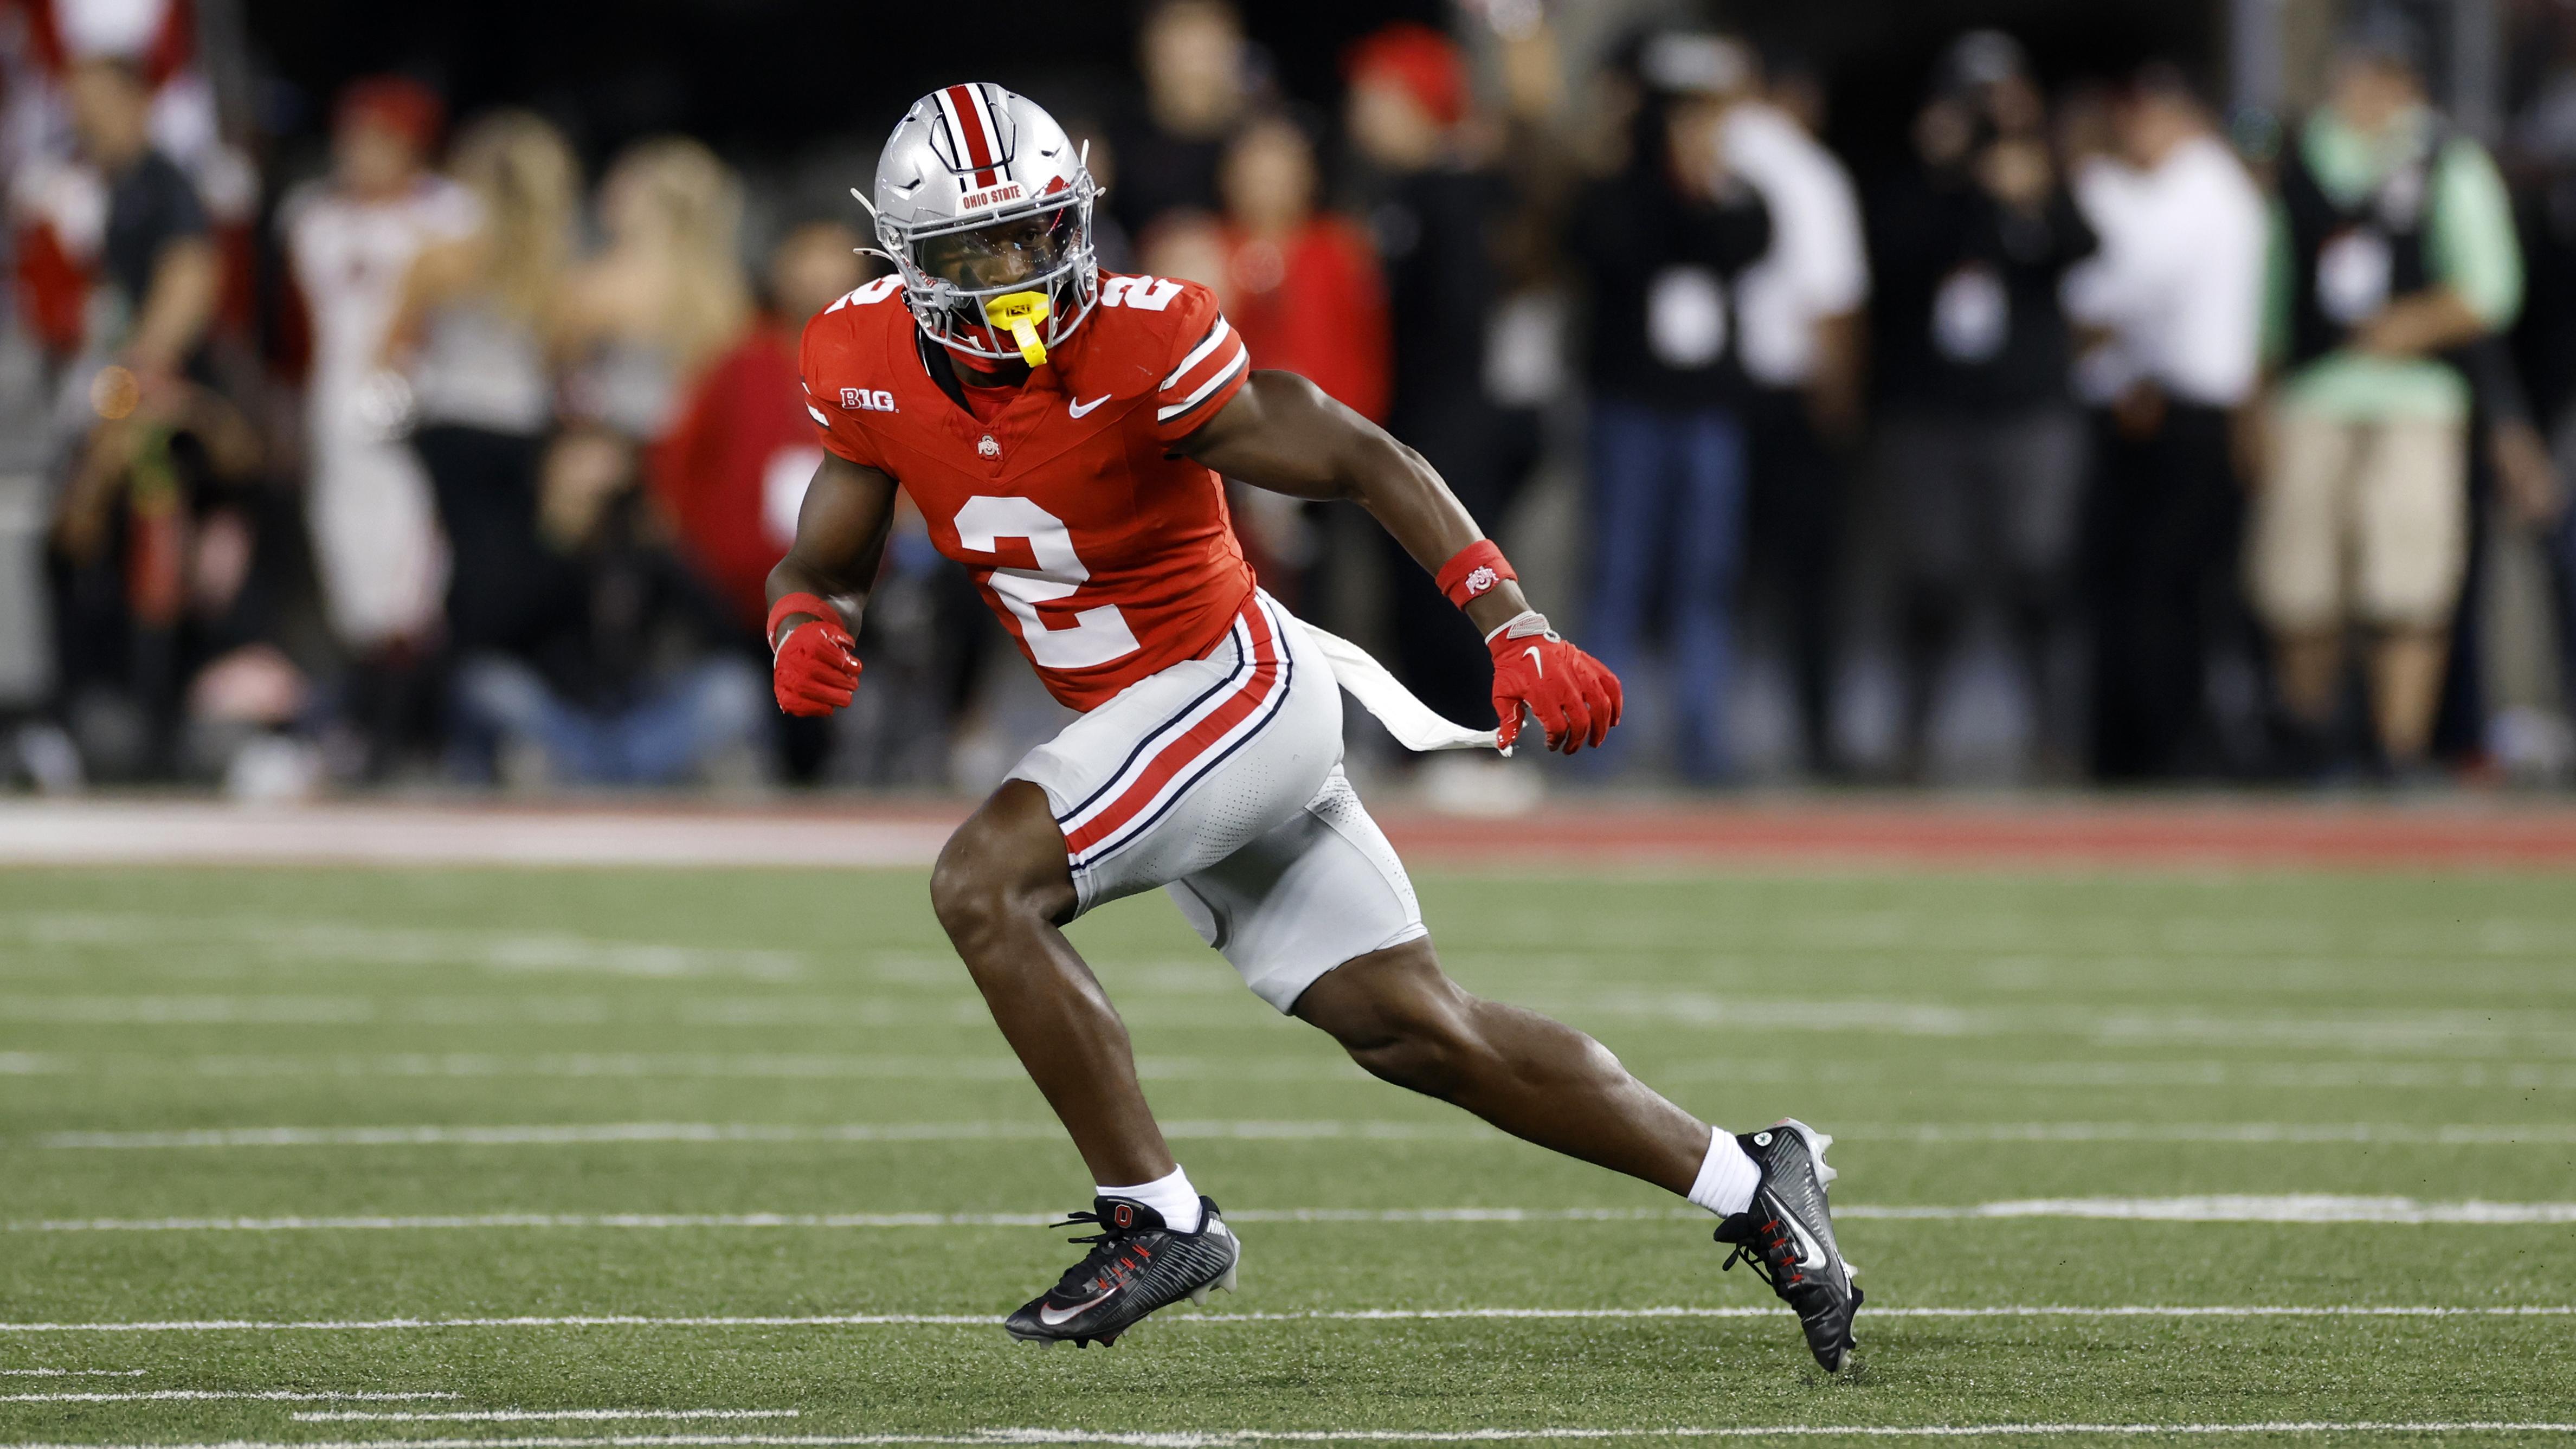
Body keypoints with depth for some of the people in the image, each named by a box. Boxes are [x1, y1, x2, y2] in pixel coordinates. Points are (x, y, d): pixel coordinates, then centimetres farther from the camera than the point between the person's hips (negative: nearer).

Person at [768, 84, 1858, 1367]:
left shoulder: (1139, 345, -23)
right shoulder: (871, 368, -6)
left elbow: (1362, 462, -19)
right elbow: (823, 563, 6)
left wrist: (1514, 631, -28)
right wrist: (804, 628, -19)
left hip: (1237, 684, -7)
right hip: (1138, 725, 7)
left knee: (982, 883, -22)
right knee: (1410, 1031, 9)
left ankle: (1155, 1220, -11)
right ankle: (1748, 1188, 20)